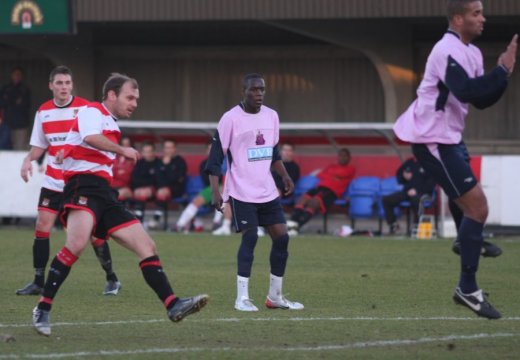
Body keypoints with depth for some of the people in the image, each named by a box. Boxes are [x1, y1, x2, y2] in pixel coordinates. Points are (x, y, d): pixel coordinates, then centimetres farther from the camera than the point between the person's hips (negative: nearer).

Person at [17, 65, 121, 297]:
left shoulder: (85, 108, -6)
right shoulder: (43, 112, 6)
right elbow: (39, 145, 14)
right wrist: (28, 160, -4)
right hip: (53, 181, 4)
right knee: (42, 227, -5)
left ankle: (111, 278, 11)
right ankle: (38, 282, 2)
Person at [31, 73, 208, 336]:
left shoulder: (111, 127, 27)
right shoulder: (92, 112, -1)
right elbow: (91, 138, -23)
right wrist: (123, 151, -22)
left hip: (104, 194, 10)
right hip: (83, 186, -10)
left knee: (147, 246, 2)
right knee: (77, 243, -32)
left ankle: (173, 305, 1)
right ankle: (43, 309, -26)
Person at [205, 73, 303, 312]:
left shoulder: (271, 116, 9)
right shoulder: (231, 119, -10)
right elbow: (216, 156, -9)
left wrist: (285, 176, 14)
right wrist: (215, 191, -16)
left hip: (267, 191, 6)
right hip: (241, 191, -6)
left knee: (281, 236, 2)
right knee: (250, 237, -15)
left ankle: (275, 296, 13)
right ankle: (242, 298, -9)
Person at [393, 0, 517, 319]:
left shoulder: (472, 53, 12)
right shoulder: (448, 51, -19)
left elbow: (481, 99, 13)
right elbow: (466, 90, -32)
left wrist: (505, 72, 0)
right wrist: (501, 70, -23)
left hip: (448, 137, 10)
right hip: (432, 139, -10)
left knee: (474, 207, 10)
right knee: (477, 207, -11)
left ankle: (467, 287, 15)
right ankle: (468, 289, -5)